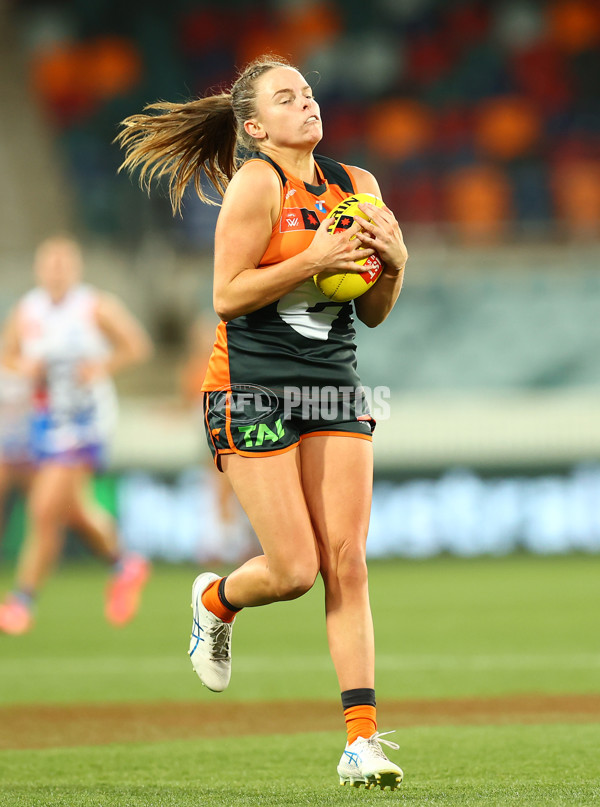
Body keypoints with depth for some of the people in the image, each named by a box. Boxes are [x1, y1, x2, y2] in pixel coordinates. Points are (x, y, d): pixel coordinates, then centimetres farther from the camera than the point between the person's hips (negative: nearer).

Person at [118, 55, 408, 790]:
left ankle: (362, 740, -5)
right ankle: (215, 600, 28)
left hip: (334, 388, 5)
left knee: (347, 563, -5)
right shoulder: (256, 182, -7)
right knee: (295, 570, -7)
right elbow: (227, 294, -13)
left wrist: (393, 265, -4)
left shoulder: (355, 186, 11)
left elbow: (373, 313, 16)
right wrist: (312, 259, -20)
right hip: (253, 390, -5)